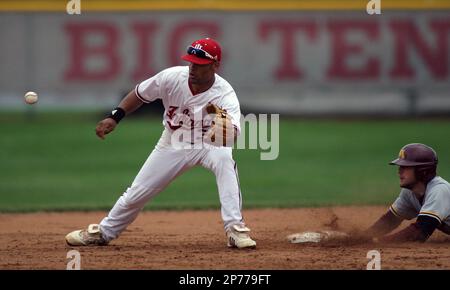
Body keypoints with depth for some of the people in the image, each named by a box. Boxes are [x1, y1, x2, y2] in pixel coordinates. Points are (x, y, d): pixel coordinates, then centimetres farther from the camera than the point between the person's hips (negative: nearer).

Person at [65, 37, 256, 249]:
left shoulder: (225, 95, -30)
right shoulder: (172, 77, -21)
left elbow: (233, 134, -46)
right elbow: (140, 94, -2)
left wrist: (223, 132, -68)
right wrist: (114, 117, -9)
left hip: (208, 143, -3)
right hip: (172, 144, 3)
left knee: (224, 159, -36)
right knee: (136, 193, 5)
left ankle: (235, 229, -31)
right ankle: (103, 232, 31)